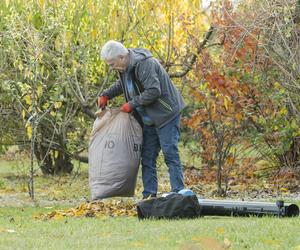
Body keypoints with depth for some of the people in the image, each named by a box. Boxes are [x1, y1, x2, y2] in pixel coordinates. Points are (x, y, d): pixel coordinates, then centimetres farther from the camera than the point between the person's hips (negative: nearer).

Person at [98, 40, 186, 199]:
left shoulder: (144, 64, -24)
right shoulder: (126, 67, 7)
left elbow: (153, 91, -30)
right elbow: (122, 84, 27)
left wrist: (132, 104, -21)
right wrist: (106, 95, 12)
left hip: (166, 115, -10)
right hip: (149, 119, 10)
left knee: (170, 155, -10)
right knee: (147, 157, 9)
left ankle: (178, 193, -9)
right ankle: (149, 195, 12)